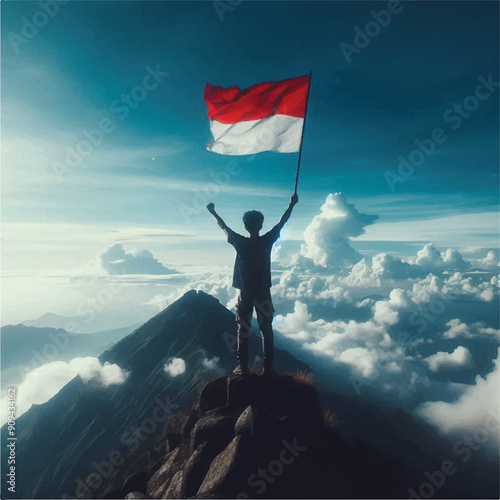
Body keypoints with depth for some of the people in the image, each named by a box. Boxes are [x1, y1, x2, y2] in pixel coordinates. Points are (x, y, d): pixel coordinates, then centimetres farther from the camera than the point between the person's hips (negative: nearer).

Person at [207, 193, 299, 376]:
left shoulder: (240, 243, -8)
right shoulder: (267, 241, -8)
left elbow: (224, 227, 6)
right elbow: (282, 222, 4)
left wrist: (213, 212, 21)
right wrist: (292, 204, 16)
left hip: (245, 293, 0)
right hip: (263, 293, 0)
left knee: (243, 331, 10)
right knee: (267, 330, 7)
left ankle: (243, 367, 14)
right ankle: (268, 368, 9)